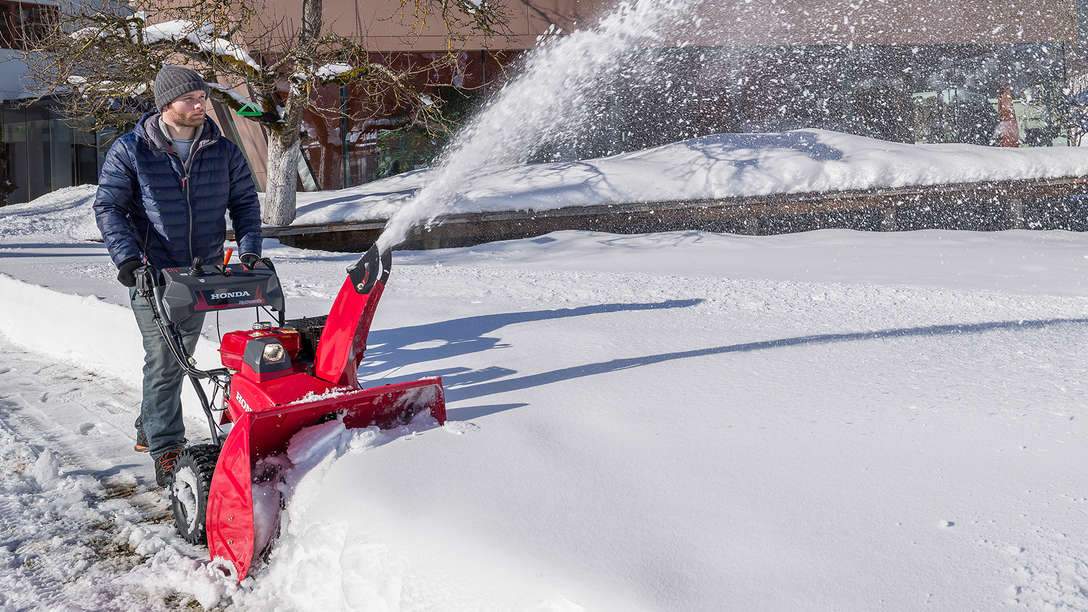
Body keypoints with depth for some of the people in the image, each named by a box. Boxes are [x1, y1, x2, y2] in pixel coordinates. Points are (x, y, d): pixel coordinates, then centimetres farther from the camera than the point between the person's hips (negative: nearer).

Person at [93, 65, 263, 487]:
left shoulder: (223, 152, 5)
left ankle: (150, 430, 33)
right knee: (163, 361, -7)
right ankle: (166, 451, 0)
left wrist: (249, 247, -3)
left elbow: (244, 202, 11)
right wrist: (125, 254, -18)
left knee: (179, 358, 14)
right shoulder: (130, 151, -5)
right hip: (152, 273, -4)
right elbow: (108, 206, -4)